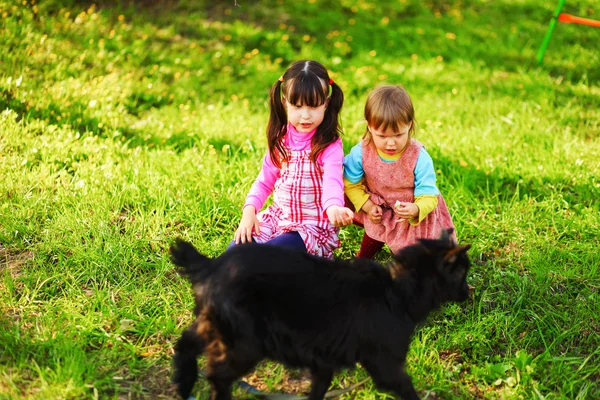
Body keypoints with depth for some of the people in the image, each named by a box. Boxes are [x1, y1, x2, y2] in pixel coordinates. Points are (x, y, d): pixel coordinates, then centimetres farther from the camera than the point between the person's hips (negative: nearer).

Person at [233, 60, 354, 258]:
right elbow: (265, 180, 10)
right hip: (278, 218, 6)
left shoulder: (329, 145, -14)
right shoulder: (281, 139, 4)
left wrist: (334, 207, -55)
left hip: (314, 226, -6)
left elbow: (332, 181, -31)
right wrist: (249, 210, -8)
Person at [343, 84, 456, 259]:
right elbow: (351, 183, -7)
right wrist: (367, 205, -20)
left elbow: (428, 196, -27)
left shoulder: (419, 158, -28)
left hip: (414, 217, -1)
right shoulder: (360, 153, -22)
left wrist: (415, 210, -48)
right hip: (378, 212, 1)